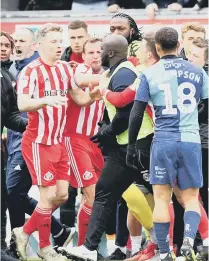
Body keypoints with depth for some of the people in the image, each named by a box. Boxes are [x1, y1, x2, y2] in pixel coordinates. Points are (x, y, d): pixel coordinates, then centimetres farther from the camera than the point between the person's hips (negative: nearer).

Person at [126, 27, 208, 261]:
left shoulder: (149, 75, 1)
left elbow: (136, 114, 0)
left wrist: (131, 145, 8)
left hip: (163, 142, -1)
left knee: (162, 199, 5)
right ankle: (188, 239, -17)